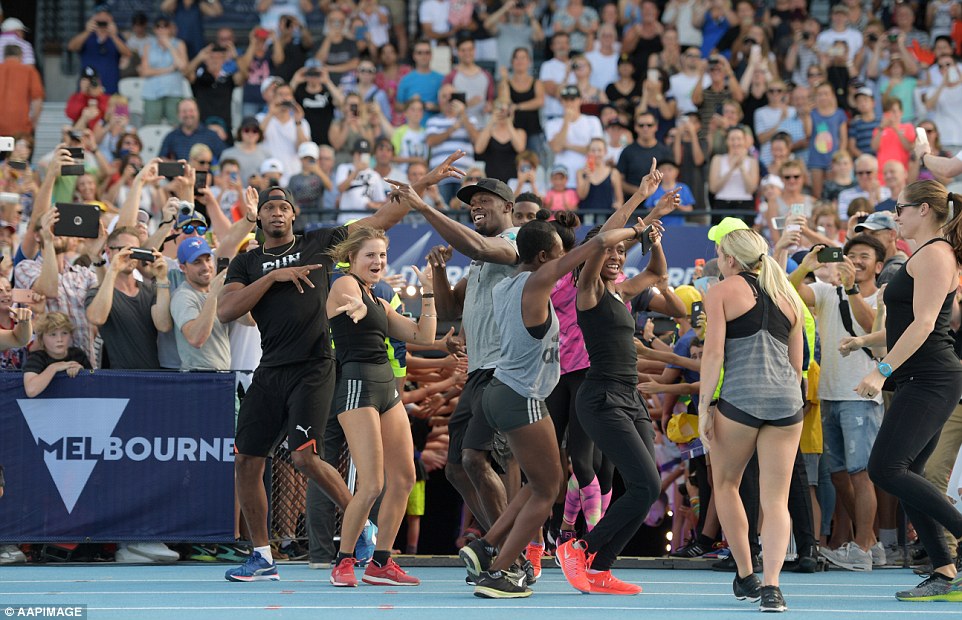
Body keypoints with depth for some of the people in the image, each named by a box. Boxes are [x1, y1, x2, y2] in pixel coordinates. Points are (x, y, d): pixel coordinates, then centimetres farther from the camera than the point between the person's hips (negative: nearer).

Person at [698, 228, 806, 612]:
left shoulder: (722, 292, 2)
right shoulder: (787, 296, 18)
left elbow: (713, 352, -6)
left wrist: (704, 407, -4)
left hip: (739, 397, -4)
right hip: (786, 400, 4)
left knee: (725, 483, 19)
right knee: (776, 500, 4)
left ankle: (746, 577, 19)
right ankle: (771, 585, -13)